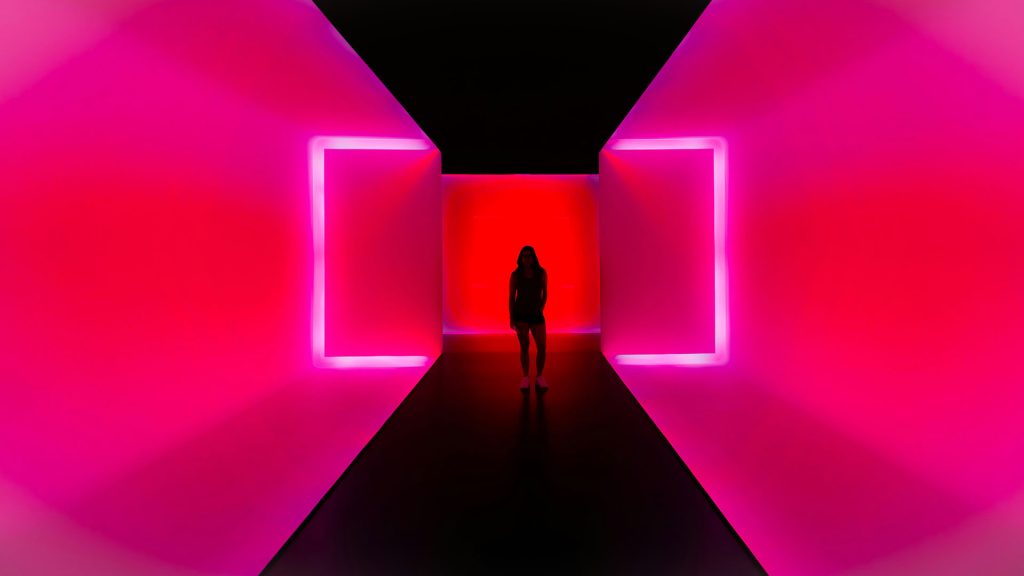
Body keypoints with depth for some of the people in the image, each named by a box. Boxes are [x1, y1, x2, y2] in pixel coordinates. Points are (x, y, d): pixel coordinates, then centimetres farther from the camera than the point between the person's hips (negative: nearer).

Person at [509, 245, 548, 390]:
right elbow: (511, 297, -4)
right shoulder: (515, 275, -8)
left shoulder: (542, 272, -5)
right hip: (520, 314, -1)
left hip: (537, 315, 1)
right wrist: (511, 318, -7)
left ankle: (540, 377, 14)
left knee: (542, 347, -5)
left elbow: (545, 293, 6)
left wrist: (541, 309, -3)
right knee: (524, 346, 2)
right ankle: (525, 377, 17)